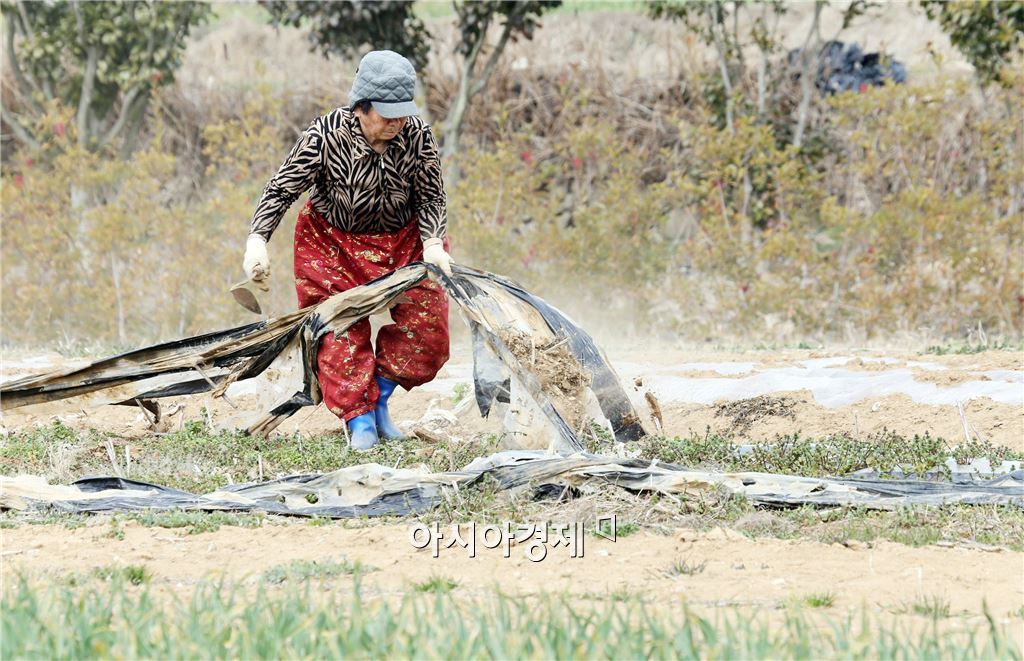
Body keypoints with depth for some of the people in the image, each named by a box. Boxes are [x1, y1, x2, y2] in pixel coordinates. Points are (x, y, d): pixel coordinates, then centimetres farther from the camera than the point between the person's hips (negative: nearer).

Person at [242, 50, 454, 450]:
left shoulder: (417, 136, -20)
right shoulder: (326, 136, -27)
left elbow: (430, 198, -9)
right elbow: (281, 190, -20)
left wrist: (433, 244, -25)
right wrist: (257, 240, -31)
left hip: (402, 239, 2)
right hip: (333, 241, -2)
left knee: (426, 327, -4)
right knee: (341, 331, -8)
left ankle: (380, 397, 17)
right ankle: (360, 418, 5)